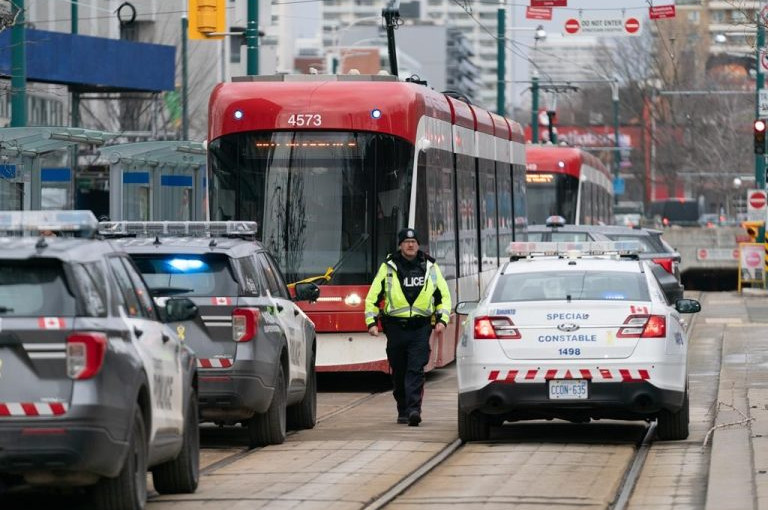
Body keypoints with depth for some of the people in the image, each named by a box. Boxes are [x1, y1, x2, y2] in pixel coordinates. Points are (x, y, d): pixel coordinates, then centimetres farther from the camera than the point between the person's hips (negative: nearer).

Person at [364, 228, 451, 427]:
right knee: (399, 372, 8)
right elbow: (373, 297, 8)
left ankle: (414, 409, -21)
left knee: (416, 370, -13)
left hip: (420, 328, -1)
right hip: (396, 327, 1)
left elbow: (444, 296, 14)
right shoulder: (388, 268, 5)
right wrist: (371, 322, -2)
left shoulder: (430, 267, 8)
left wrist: (442, 320, 1)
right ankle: (403, 412, 20)